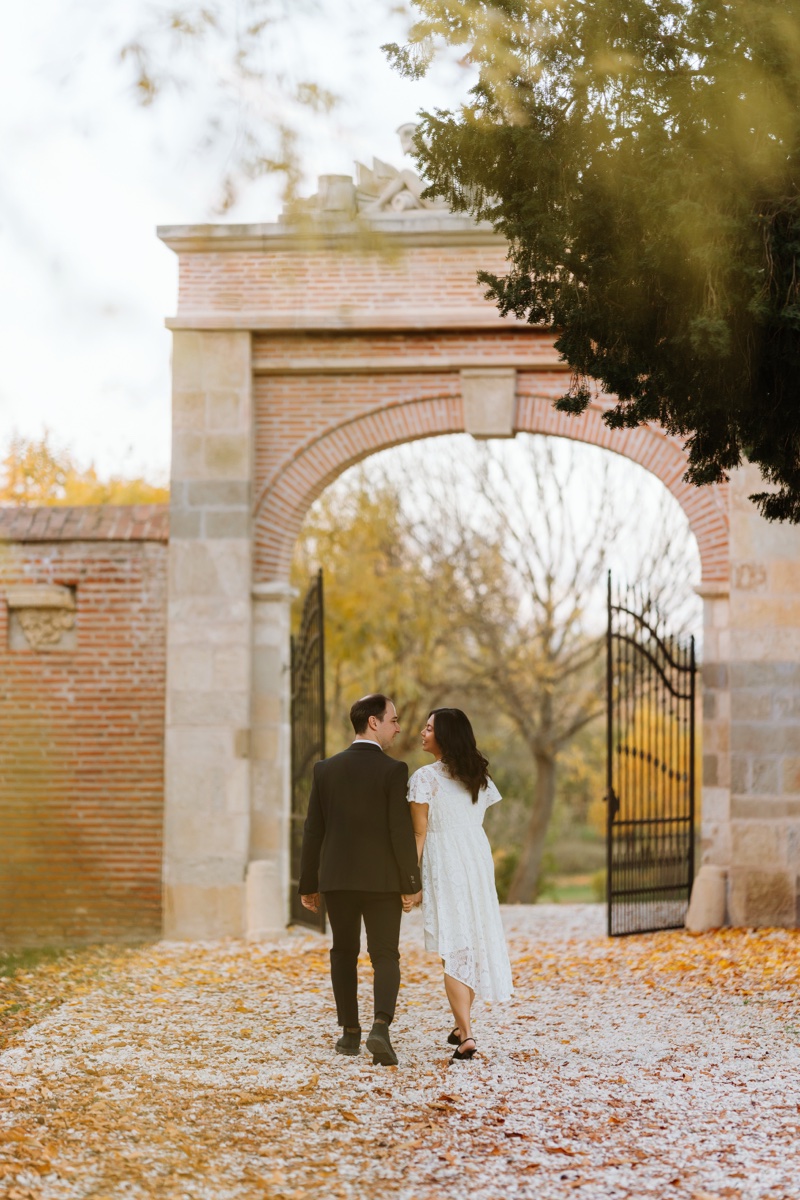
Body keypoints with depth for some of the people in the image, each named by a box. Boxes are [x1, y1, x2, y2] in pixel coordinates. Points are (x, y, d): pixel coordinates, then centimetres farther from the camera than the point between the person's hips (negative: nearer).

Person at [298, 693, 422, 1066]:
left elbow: (313, 831, 4)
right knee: (385, 956, 2)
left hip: (337, 879, 3)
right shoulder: (393, 770, -9)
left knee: (344, 954, 16)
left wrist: (308, 885, 10)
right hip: (382, 880, -3)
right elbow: (401, 831, -13)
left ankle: (350, 1032, 17)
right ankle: (380, 1027, -18)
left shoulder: (325, 769, 3)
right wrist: (411, 885, -7)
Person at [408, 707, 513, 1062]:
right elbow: (476, 822, 11)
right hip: (479, 861, 6)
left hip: (445, 866, -6)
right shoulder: (480, 777, 9)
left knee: (452, 951, -4)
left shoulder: (425, 777, -11)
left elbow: (420, 833, -11)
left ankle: (465, 1035, -14)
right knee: (474, 941, 16)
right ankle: (462, 1026, 26)